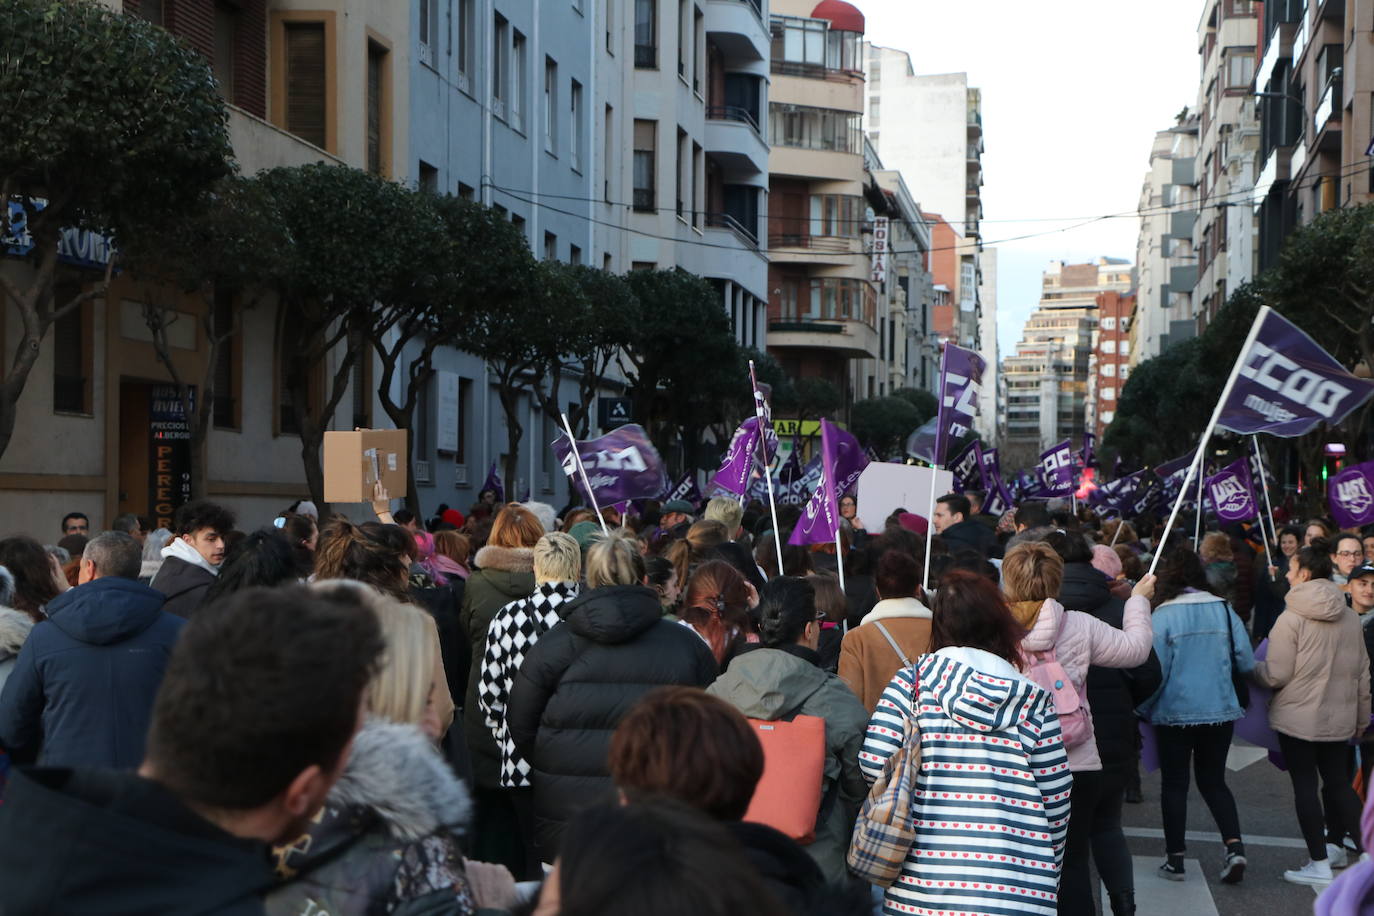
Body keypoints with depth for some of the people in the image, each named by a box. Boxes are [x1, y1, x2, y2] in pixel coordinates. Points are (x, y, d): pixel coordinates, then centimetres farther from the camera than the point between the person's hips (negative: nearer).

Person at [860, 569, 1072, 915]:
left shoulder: (913, 681, 2)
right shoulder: (1034, 700, 5)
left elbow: (874, 764, -6)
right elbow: (1056, 802, 6)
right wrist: (1048, 874, 20)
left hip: (921, 880, 0)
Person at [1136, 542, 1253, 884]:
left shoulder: (1163, 616, -13)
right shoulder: (1224, 610, -3)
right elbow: (1247, 663, 0)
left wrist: (1142, 709, 1)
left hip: (1175, 713, -3)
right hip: (1220, 711, 3)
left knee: (1174, 784, 10)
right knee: (1213, 781, 16)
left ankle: (1175, 859, 14)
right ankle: (1234, 846, -1)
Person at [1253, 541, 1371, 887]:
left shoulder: (1291, 618, -15)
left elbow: (1275, 676, -15)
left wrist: (1252, 666, 5)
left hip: (1297, 716, -5)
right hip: (1339, 718, 5)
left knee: (1305, 786, 3)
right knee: (1339, 782, 17)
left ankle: (1319, 865, 5)